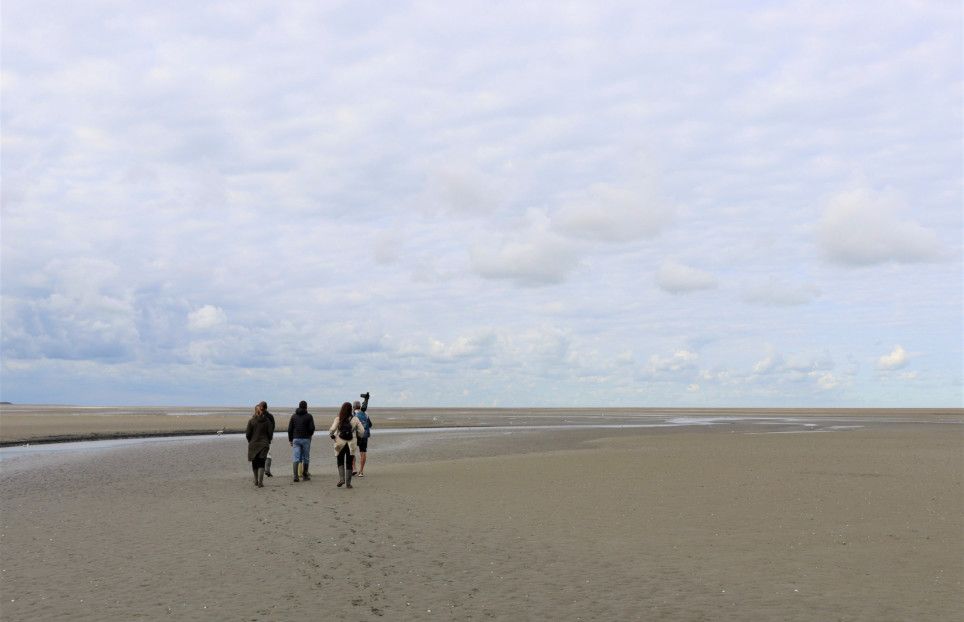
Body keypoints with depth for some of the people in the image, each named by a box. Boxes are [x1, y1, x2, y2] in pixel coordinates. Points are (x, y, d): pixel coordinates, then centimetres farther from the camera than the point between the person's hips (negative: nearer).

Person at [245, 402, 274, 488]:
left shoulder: (251, 421, -7)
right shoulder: (267, 420, -4)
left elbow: (248, 434, -5)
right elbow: (270, 433, -2)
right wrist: (268, 442, 15)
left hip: (253, 444, 0)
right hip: (264, 444, 0)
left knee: (254, 463, 14)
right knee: (261, 463, 0)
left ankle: (256, 481, 24)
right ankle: (260, 482, -12)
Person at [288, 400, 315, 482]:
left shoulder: (293, 416, 7)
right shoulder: (309, 416, -2)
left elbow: (290, 429, 5)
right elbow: (312, 428, -8)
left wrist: (290, 439, 11)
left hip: (296, 439, 2)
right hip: (306, 439, -2)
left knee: (295, 458, -2)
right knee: (306, 458, 10)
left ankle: (295, 475, -15)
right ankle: (305, 475, 17)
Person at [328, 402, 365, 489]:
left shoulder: (338, 419, -8)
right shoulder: (354, 419, -4)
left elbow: (332, 429, -17)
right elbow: (362, 431, -5)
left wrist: (332, 436, 2)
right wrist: (356, 435, 14)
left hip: (340, 444, -1)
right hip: (351, 444, 1)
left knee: (340, 462, 17)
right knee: (349, 463, 10)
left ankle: (341, 479, 0)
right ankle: (348, 483, 10)